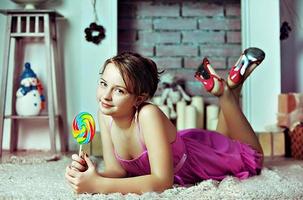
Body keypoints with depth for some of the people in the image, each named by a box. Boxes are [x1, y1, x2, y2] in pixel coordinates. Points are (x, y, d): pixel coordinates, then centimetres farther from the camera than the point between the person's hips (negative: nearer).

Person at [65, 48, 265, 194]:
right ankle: (220, 89, 32)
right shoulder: (105, 115, -24)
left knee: (253, 157, 24)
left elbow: (163, 181, -45)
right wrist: (90, 175, -40)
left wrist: (97, 185, -49)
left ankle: (228, 91, 23)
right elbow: (117, 170, -19)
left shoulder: (148, 114, -41)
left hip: (201, 151, -5)